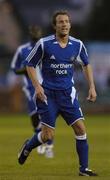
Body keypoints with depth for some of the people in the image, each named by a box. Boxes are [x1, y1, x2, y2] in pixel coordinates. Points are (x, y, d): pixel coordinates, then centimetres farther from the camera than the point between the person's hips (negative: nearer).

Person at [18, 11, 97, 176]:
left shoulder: (77, 44, 0)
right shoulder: (44, 44, -10)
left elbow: (86, 64, 16)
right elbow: (30, 65, -1)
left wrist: (92, 86, 8)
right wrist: (37, 86, -12)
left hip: (68, 93, 3)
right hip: (47, 94, -3)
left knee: (80, 128, -8)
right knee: (48, 135, -5)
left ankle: (84, 168, 2)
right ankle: (28, 147, 28)